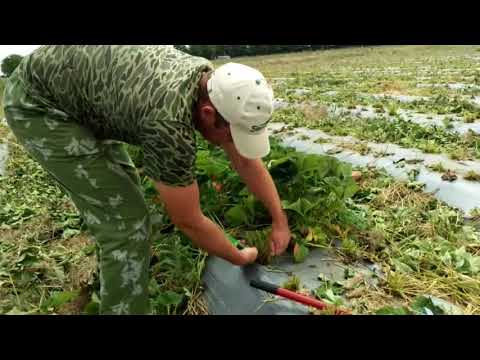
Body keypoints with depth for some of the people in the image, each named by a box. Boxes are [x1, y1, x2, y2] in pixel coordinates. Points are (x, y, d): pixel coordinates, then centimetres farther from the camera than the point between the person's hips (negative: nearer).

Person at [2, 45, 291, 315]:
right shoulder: (168, 121, -38)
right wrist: (240, 258, -9)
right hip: (36, 102, -9)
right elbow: (188, 221, -26)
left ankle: (115, 263, 46)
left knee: (122, 184, 22)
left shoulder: (216, 86, -13)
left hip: (74, 86, 9)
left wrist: (280, 220, 1)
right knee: (126, 217, -14)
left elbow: (247, 161, -2)